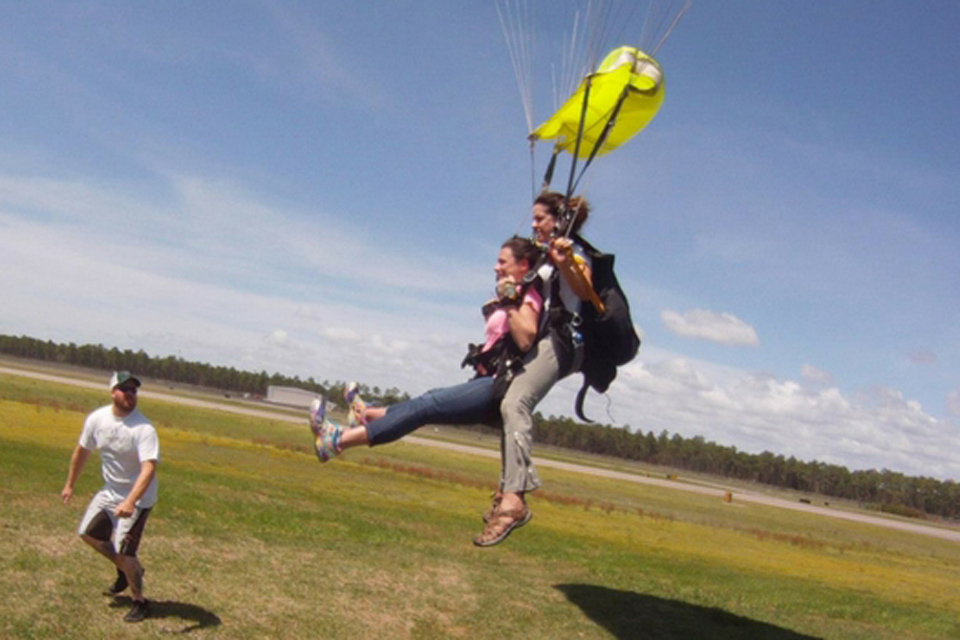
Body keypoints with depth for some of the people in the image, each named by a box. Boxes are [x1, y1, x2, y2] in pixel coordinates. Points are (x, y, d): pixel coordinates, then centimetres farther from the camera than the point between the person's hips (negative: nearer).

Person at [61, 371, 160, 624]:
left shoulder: (144, 429, -27)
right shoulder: (97, 419, -8)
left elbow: (149, 467, -37)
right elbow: (82, 451, 9)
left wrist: (130, 502, -49)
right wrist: (70, 484, 18)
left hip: (137, 498, -7)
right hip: (110, 491, 7)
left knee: (124, 552, -8)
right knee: (88, 533, 15)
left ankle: (140, 602, 14)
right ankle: (126, 569, 36)